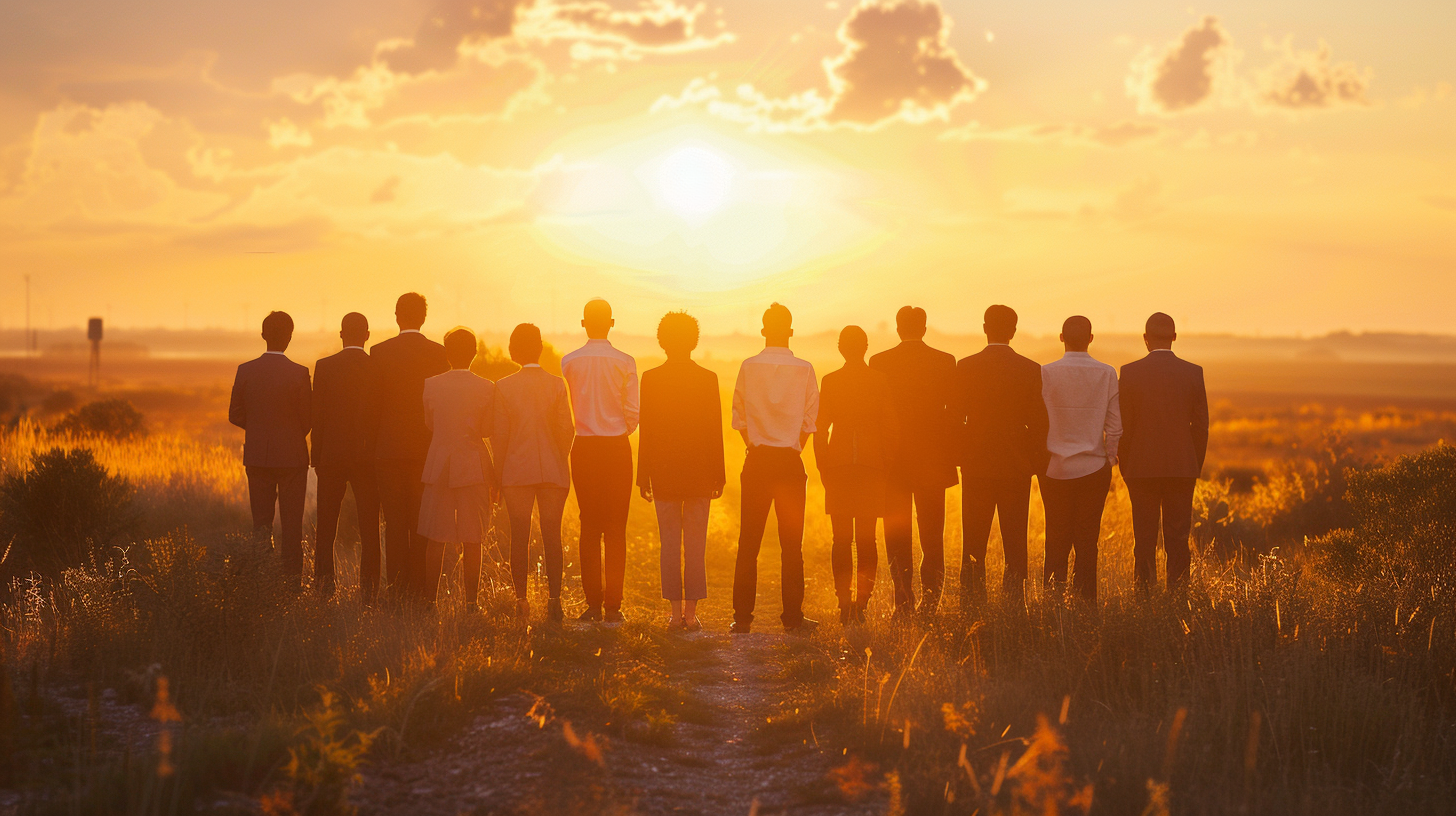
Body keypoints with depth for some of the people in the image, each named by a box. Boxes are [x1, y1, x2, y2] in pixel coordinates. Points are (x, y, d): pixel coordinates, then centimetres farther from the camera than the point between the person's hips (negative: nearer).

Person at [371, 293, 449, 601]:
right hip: (427, 449, 1)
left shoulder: (379, 353, -3)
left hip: (389, 449, -1)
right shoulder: (439, 353, -2)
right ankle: (421, 590, 4)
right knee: (422, 525, 5)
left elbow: (372, 403, -1)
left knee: (394, 524, 4)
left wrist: (373, 445, 8)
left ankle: (397, 590, 3)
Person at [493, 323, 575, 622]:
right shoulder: (557, 385, -3)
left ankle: (521, 600, 9)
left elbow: (499, 435, -2)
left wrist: (499, 474, 6)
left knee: (519, 538, 7)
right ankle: (554, 598, -7)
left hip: (517, 472, 0)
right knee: (552, 536, 3)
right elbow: (566, 430, -1)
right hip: (554, 472, 0)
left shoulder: (503, 387, -4)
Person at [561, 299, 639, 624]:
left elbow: (563, 410, 4)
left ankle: (594, 603, 4)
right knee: (616, 529, 2)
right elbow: (632, 412, -4)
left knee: (589, 526, 7)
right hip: (617, 447, -1)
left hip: (584, 448, 1)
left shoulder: (569, 362, -3)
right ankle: (613, 605, 0)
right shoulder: (624, 362, -6)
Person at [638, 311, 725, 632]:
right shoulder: (707, 379, -4)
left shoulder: (651, 379, -4)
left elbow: (645, 431, -3)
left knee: (669, 544, 6)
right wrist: (719, 475, 5)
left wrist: (644, 476, 3)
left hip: (663, 472, 0)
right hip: (700, 473, 0)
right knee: (695, 544, 5)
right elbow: (715, 430, -2)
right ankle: (691, 612, 4)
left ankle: (675, 612, 5)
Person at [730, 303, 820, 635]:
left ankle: (742, 617, 4)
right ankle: (793, 617, 6)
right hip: (791, 463, 0)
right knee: (791, 544, 5)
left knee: (748, 543, 4)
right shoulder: (804, 369, -4)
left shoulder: (749, 367, -3)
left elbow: (739, 420, 2)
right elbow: (810, 421, 1)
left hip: (757, 461, 0)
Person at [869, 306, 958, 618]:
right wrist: (953, 456, 9)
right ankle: (929, 603, 2)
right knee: (932, 536, 7)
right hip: (933, 460, 1)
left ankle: (904, 604, 1)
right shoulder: (945, 361, -1)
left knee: (897, 536, 5)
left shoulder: (880, 362, -3)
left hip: (892, 460, -1)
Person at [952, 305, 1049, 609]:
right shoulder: (1030, 370, -3)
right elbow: (1038, 423, -3)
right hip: (1017, 467, 0)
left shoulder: (965, 367, -3)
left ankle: (971, 608, 3)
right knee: (1015, 545, 4)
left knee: (973, 545, 6)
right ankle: (1014, 604, -1)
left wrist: (959, 458, 11)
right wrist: (1036, 462, 9)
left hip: (976, 467, 0)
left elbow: (954, 418, -1)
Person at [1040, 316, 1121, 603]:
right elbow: (1115, 425, -1)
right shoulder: (1107, 374, -3)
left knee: (1056, 539, 5)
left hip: (1055, 468, 0)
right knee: (1087, 540, 5)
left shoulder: (1047, 373, -6)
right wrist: (1109, 458, 11)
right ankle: (1085, 601, 3)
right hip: (1094, 467, 0)